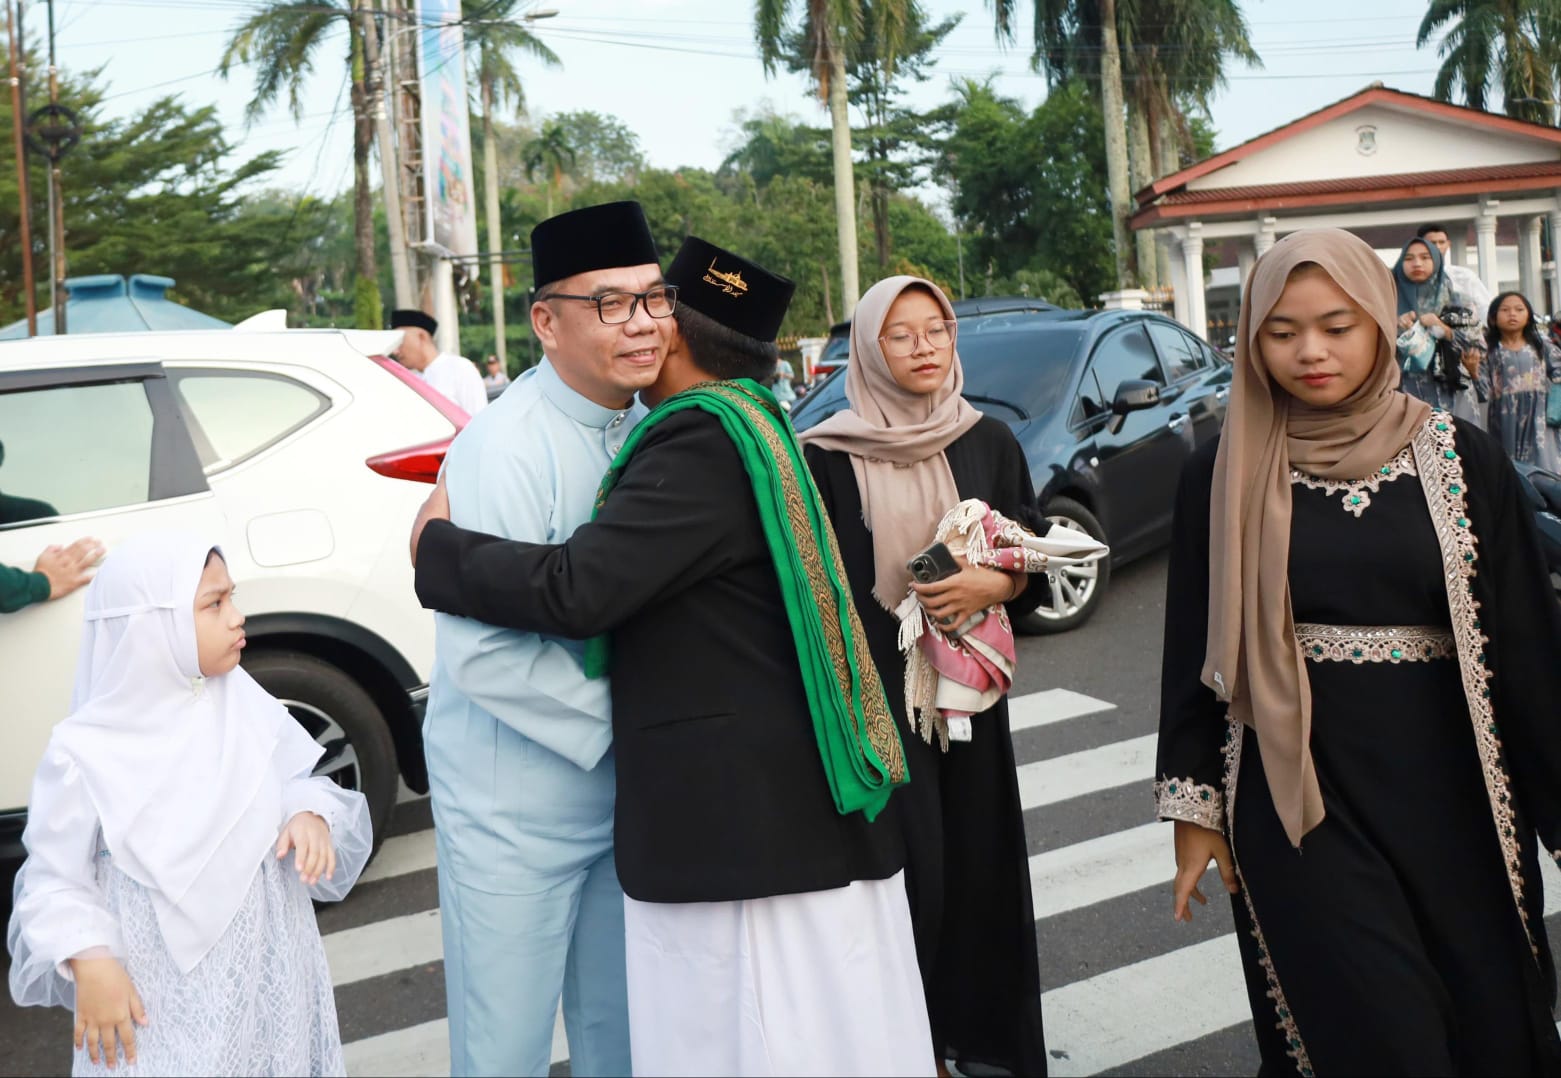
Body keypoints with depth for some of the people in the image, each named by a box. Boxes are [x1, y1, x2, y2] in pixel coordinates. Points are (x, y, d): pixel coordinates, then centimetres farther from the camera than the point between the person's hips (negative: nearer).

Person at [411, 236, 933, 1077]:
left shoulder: (703, 443, -17)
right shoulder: (747, 428, 14)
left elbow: (575, 589, -23)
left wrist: (437, 549, -8)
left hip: (736, 808, -10)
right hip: (781, 796, 10)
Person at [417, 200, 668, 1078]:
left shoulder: (649, 428, 1)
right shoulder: (507, 449, -22)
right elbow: (480, 654, -25)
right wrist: (626, 715, -18)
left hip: (622, 786, 7)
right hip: (517, 802, -6)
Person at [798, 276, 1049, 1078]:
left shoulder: (990, 443, 5)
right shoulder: (826, 456, -4)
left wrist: (993, 584, -14)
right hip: (871, 689, -3)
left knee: (976, 862, 7)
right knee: (906, 871, -3)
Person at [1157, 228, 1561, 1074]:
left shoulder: (1459, 457, 0)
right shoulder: (1225, 475, -2)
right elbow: (1196, 647, 1)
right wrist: (1195, 806, 1)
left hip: (1447, 783, 2)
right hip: (1299, 790, -1)